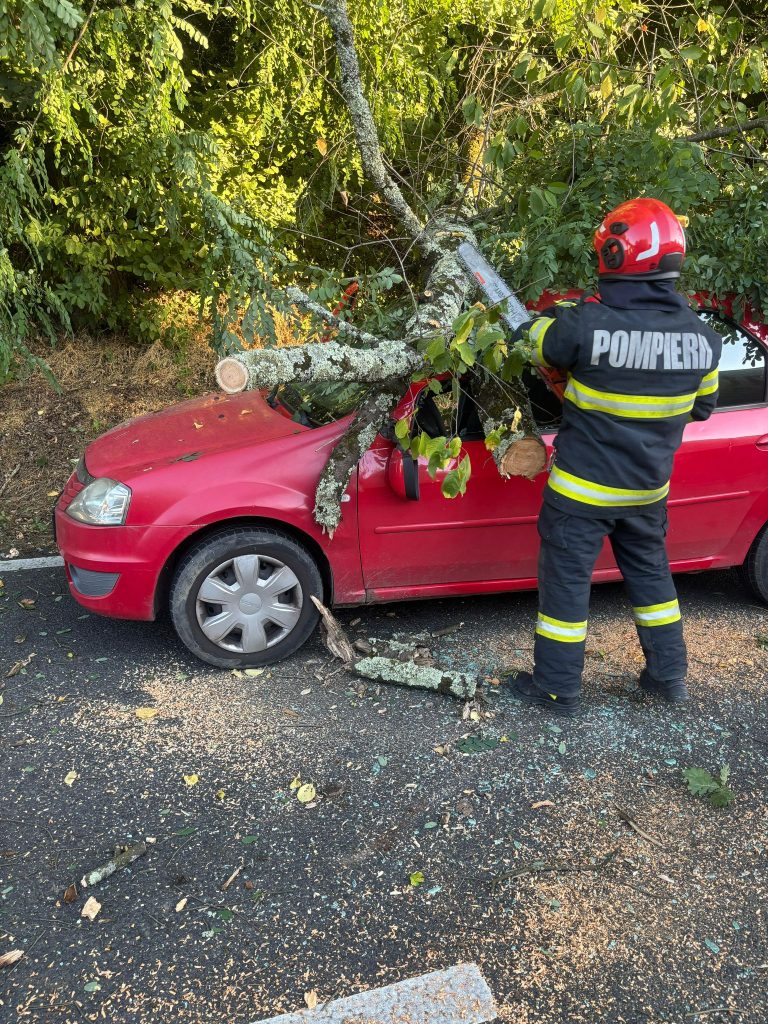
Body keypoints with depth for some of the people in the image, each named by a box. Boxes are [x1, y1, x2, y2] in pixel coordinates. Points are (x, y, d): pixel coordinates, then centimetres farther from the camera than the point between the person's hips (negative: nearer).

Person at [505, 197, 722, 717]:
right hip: (649, 489, 5)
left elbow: (538, 342, -2)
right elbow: (702, 407, 8)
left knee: (566, 581, 9)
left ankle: (557, 687, 21)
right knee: (650, 573, 23)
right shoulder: (702, 337, -7)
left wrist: (553, 317, 18)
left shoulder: (585, 325, -23)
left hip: (583, 490, -5)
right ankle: (670, 675, 36)